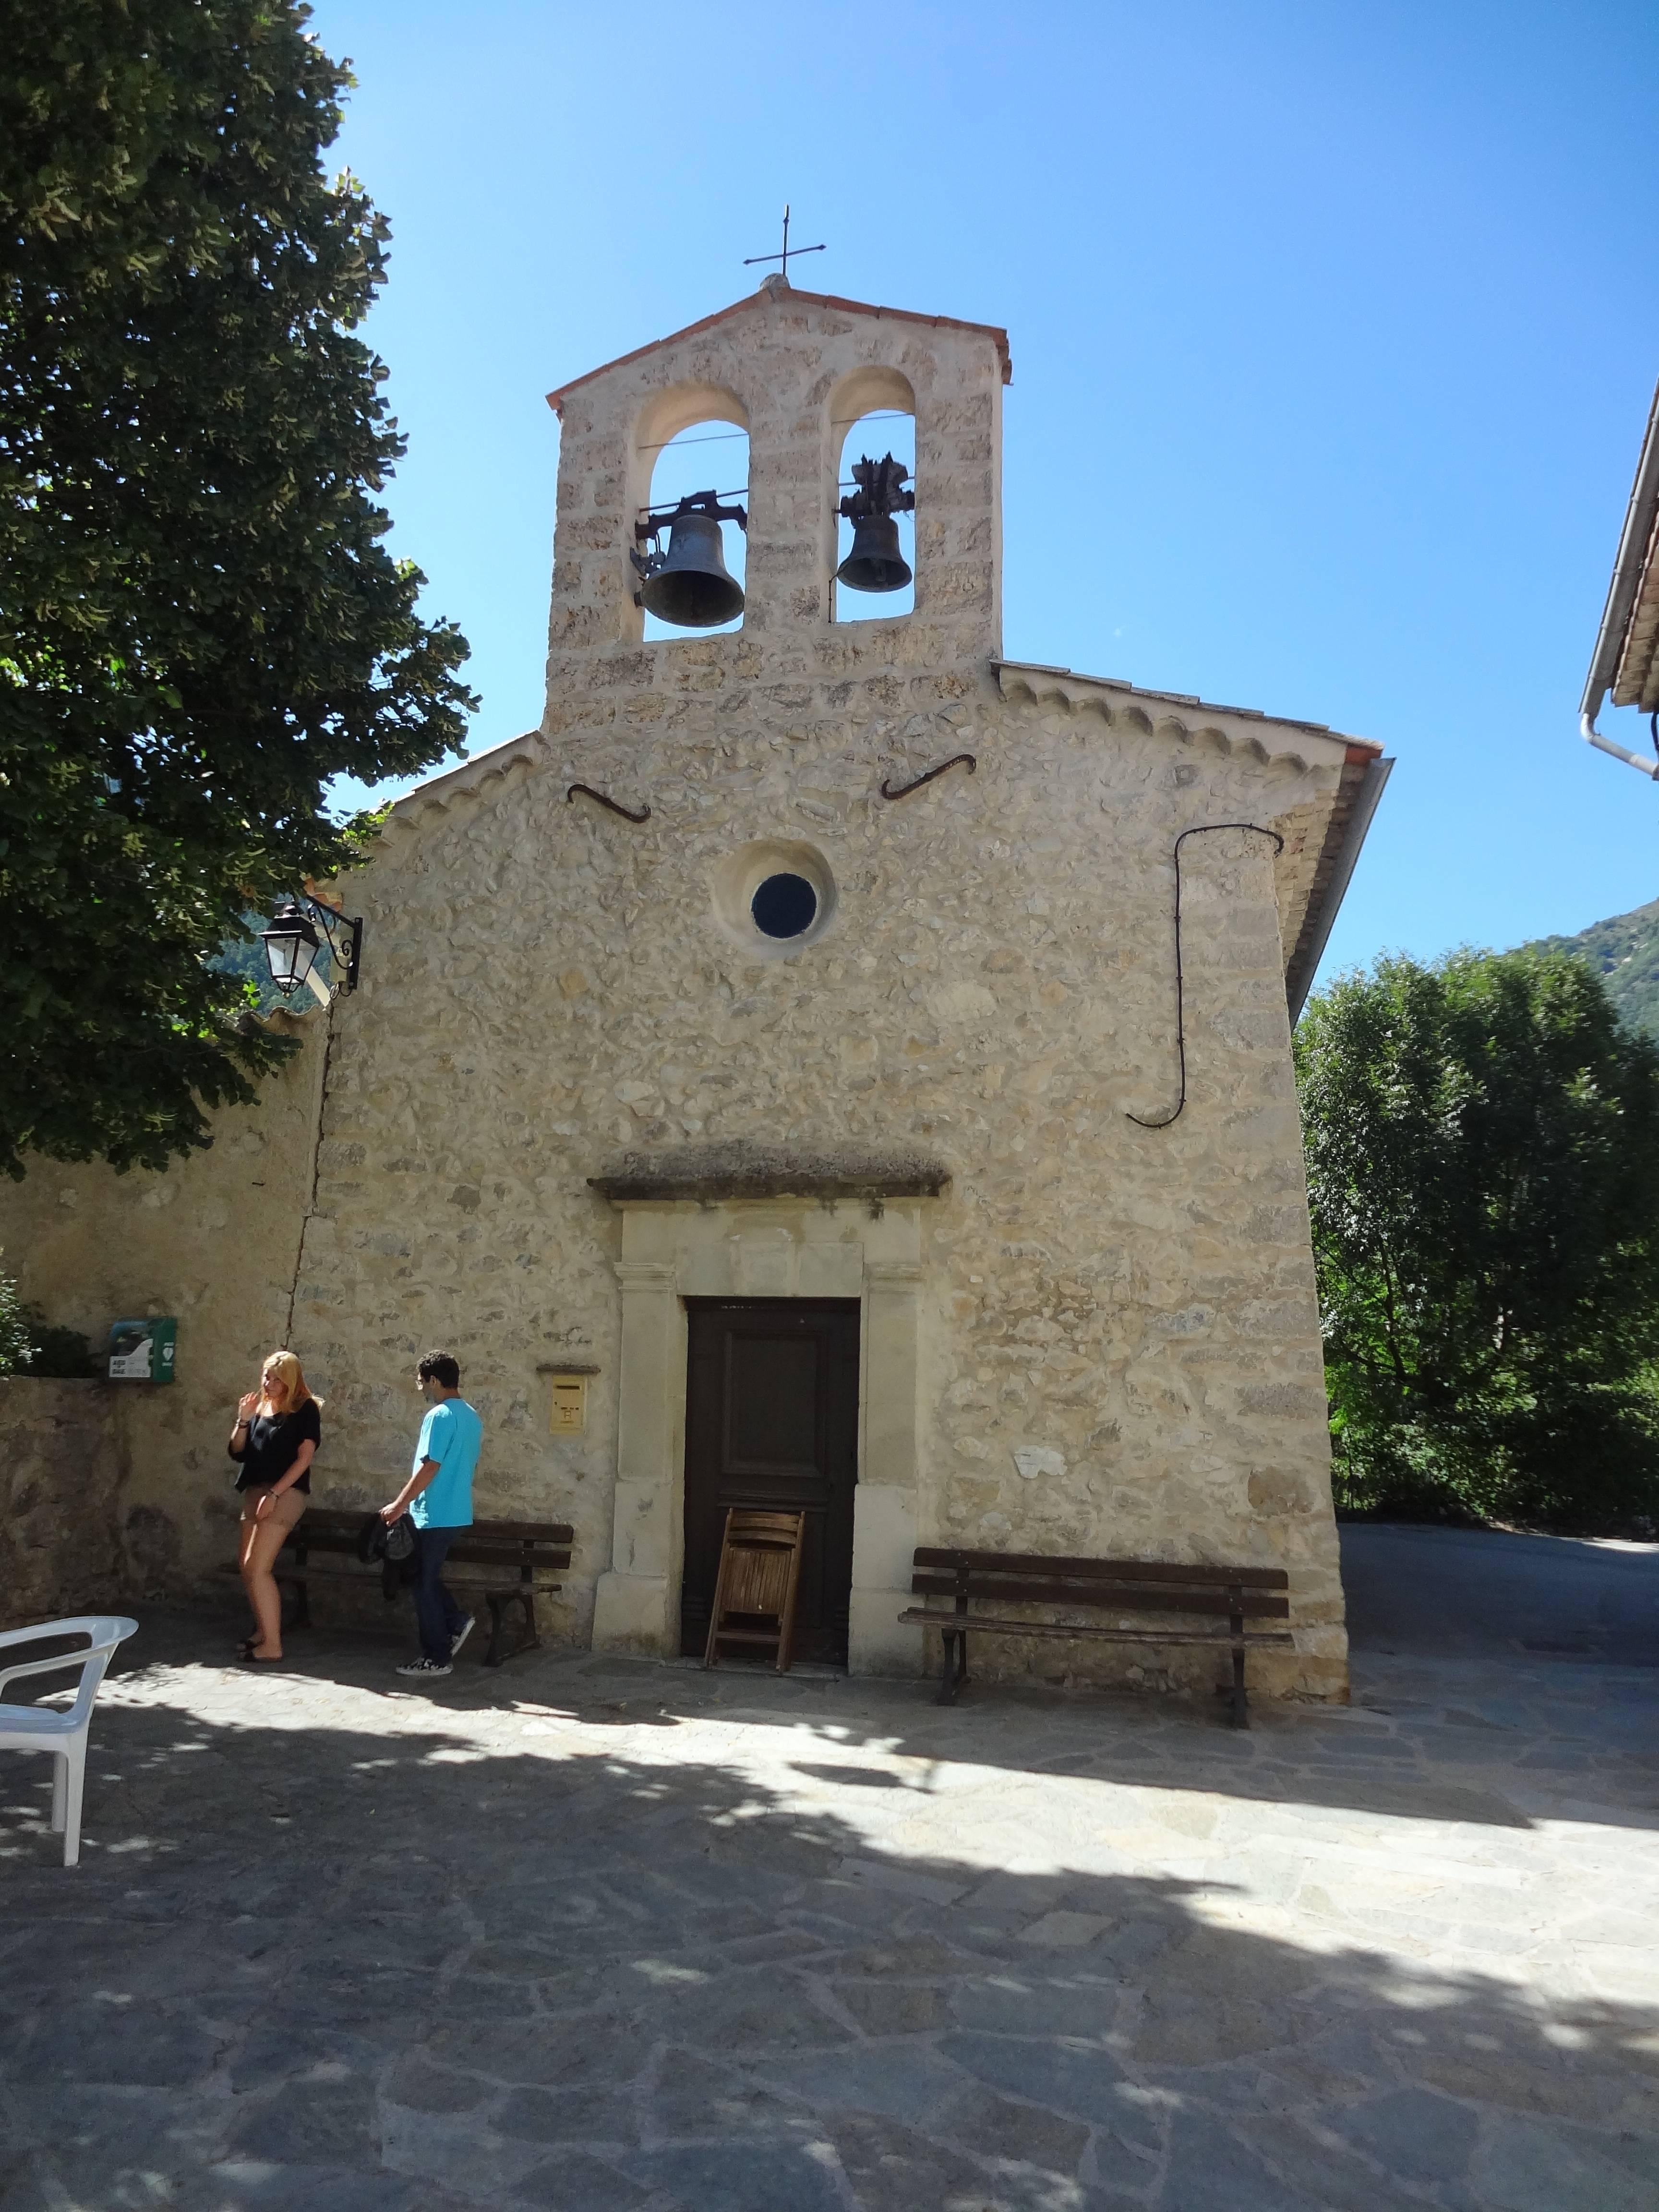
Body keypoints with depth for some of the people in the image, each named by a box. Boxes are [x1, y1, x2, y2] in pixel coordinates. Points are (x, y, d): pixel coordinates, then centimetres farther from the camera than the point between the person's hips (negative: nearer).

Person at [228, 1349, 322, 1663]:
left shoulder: (305, 1409, -5)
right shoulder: (260, 1408, 13)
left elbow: (304, 1457, -11)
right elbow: (237, 1453, 13)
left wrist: (274, 1493, -17)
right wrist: (243, 1420, -2)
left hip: (285, 1494, -7)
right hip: (254, 1492, 8)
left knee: (258, 1569, -13)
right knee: (245, 1567, 11)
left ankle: (273, 1645, -7)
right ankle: (262, 1631, 26)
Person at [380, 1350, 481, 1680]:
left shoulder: (440, 1416, -17)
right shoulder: (472, 1417, 11)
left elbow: (429, 1468, -21)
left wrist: (399, 1505, -13)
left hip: (435, 1515, -9)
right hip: (457, 1512, 9)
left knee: (425, 1584, 2)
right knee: (428, 1577, 21)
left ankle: (436, 1659, 7)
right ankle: (455, 1621, 14)